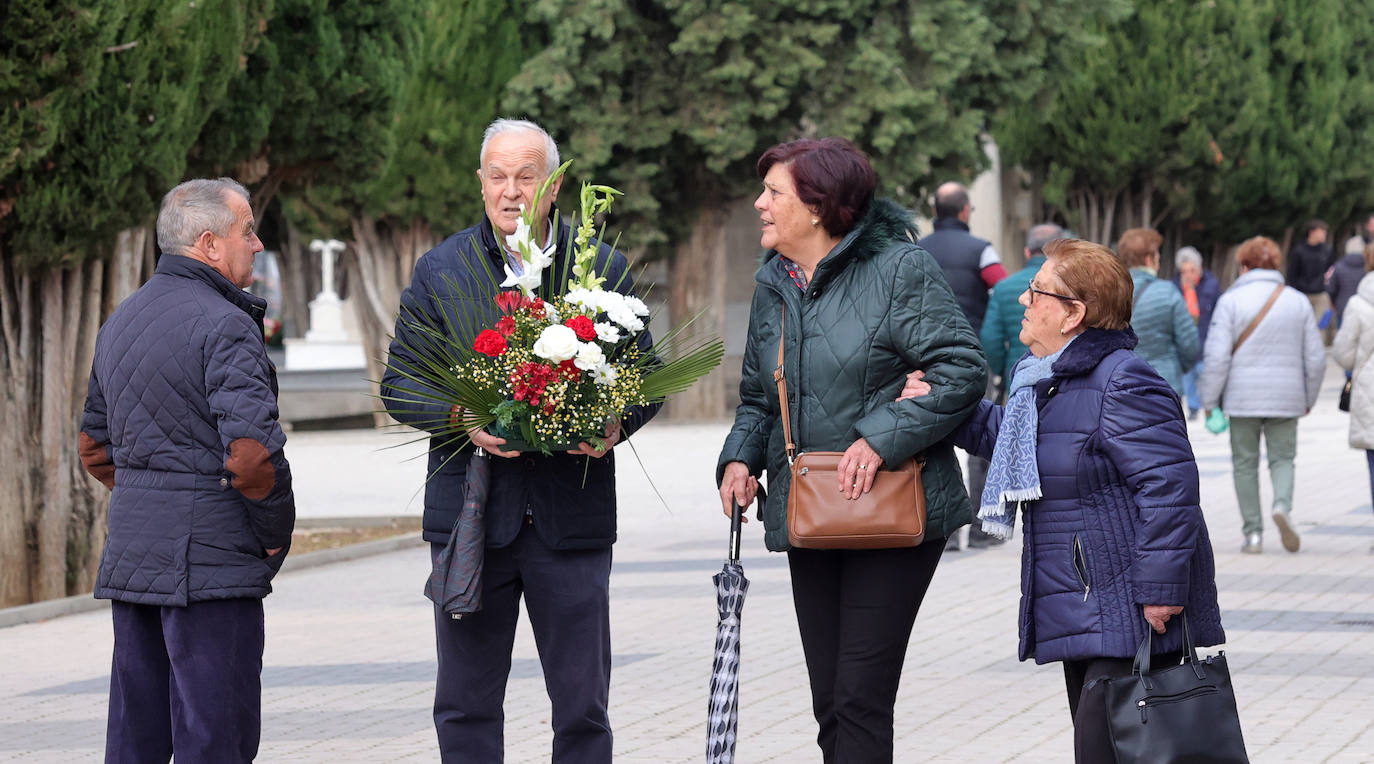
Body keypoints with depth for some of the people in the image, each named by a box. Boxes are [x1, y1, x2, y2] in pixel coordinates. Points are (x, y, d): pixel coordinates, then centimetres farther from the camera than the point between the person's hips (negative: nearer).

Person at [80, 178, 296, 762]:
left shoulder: (120, 320, 15)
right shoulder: (223, 325, -14)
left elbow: (95, 444, 22)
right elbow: (251, 450, -22)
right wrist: (277, 532, -8)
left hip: (130, 556, 8)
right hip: (209, 557, -8)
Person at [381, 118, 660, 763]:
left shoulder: (605, 269, 6)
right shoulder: (440, 271, 6)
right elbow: (399, 383, 5)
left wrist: (615, 424, -11)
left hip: (573, 517, 0)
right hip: (470, 512, 0)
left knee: (583, 707, 3)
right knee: (466, 707, 5)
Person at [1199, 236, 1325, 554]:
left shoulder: (1231, 301, -6)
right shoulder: (1298, 301, 4)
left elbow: (1216, 356, -12)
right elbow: (1315, 358, 6)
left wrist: (1209, 400, -4)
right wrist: (1308, 398, 19)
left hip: (1243, 397, -2)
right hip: (1286, 397, 2)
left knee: (1245, 464, 9)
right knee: (1282, 458, 12)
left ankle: (1253, 533, 7)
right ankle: (1282, 505, -17)